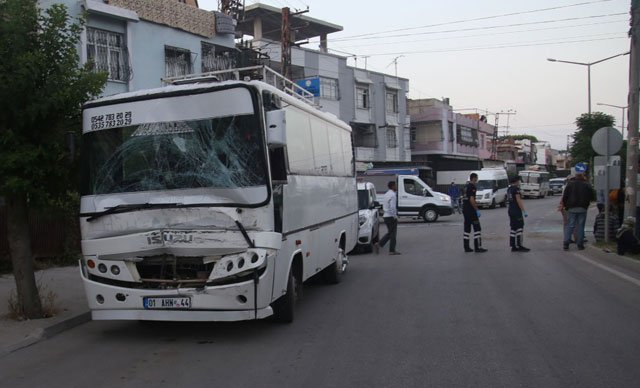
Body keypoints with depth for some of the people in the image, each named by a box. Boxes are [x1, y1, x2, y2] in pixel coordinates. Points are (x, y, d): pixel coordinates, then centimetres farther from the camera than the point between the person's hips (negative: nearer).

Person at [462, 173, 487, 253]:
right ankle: (477, 247, -4)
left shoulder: (465, 187, 14)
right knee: (477, 228, -4)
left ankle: (466, 247, 12)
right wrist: (477, 210, -16)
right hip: (471, 210, -9)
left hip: (465, 210, 9)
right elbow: (471, 199, -20)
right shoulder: (472, 187, -13)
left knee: (467, 229, 11)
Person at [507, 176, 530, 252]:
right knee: (519, 228, -6)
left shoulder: (509, 189, 13)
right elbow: (518, 201, -18)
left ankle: (513, 246, 10)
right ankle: (519, 246, -6)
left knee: (513, 229, 9)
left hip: (511, 211, 9)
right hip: (517, 211, -9)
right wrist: (524, 211, -17)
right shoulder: (516, 188, -13)